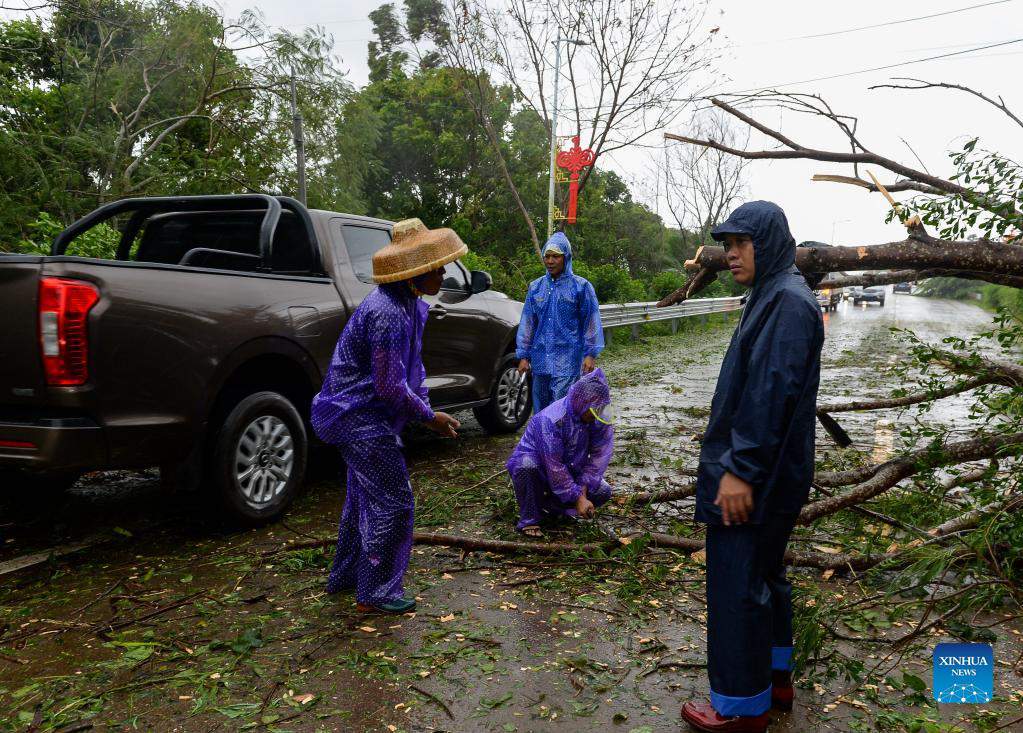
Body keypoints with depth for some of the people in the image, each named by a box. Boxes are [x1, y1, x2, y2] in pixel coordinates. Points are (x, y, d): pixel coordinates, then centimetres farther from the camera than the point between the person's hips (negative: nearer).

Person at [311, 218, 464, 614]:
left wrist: (425, 405, 7)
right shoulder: (388, 314, -27)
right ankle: (376, 592, 12)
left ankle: (345, 575, 38)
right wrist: (429, 417, -14)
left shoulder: (407, 304, 6)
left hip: (357, 415, 11)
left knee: (364, 495, 22)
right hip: (359, 417, -11)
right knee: (392, 502, -2)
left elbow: (412, 365, 15)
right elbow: (390, 387, -25)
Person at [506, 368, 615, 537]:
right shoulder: (551, 420, -33)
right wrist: (577, 498, -28)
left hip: (568, 471, 6)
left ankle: (549, 505, 6)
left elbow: (601, 454, -13)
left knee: (603, 492, -12)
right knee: (527, 464, -41)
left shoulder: (598, 418, -13)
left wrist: (583, 488, -22)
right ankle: (529, 520, -20)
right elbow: (554, 467, -31)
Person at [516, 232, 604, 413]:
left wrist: (590, 354, -5)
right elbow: (527, 322, 12)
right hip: (541, 360, 5)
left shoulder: (580, 286, 0)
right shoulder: (535, 287, 10)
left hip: (568, 360, -4)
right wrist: (524, 355, 8)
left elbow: (591, 321, 0)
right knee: (540, 408, 10)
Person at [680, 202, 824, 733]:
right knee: (765, 574, 20)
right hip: (767, 473, 10)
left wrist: (741, 469, -25)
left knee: (738, 584, 0)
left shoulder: (789, 302, -18)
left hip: (753, 475, -10)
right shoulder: (773, 296, 13)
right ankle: (775, 677, 35)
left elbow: (773, 391, -25)